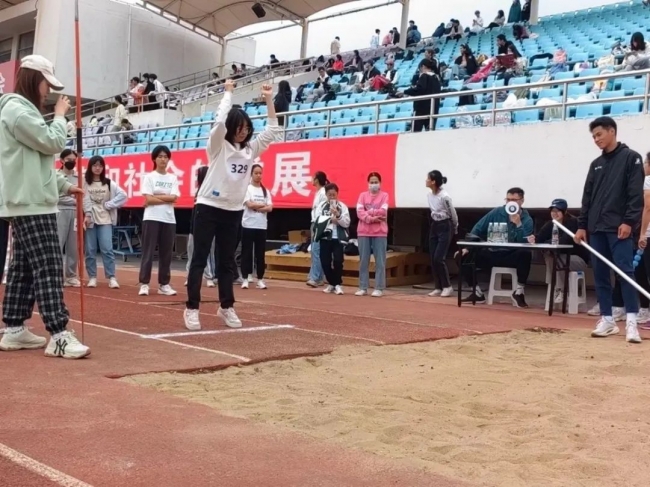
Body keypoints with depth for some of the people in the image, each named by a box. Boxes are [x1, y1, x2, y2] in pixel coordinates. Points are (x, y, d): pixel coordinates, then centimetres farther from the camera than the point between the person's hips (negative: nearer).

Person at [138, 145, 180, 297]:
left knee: (166, 253, 6)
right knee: (148, 252, -3)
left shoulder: (173, 178, 11)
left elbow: (174, 198, -3)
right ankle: (144, 284, 0)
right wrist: (167, 199, -7)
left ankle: (164, 284, 13)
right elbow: (148, 200, -9)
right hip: (152, 219, -4)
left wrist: (156, 196, -8)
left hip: (169, 220, 4)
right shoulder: (149, 177, 2)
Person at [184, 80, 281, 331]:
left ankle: (226, 307, 20)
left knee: (227, 262, 11)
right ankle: (192, 309, 3)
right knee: (199, 259, -1)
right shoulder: (218, 145, -4)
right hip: (209, 208, -4)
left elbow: (273, 130, 9)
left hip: (234, 212, 5)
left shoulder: (251, 149, 9)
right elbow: (219, 120, -21)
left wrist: (268, 99, 3)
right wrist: (228, 92, -10)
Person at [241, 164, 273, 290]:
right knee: (247, 253, 0)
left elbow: (270, 208, 1)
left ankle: (260, 280, 11)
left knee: (260, 253, 6)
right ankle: (245, 279, 5)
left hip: (262, 226, 4)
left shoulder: (265, 191, 12)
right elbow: (249, 205, -14)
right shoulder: (247, 188, -1)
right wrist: (263, 205, -3)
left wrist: (256, 207, -11)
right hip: (248, 225, -4)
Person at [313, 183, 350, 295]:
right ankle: (331, 283, 19)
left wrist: (338, 216, -18)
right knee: (325, 262, 2)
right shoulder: (321, 206, 6)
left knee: (338, 261, -10)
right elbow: (318, 220, -6)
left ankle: (338, 284, 6)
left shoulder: (342, 206, 3)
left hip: (338, 238, -2)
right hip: (325, 237, 2)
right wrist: (330, 219, -12)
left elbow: (346, 223, -5)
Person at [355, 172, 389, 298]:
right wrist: (371, 218, -18)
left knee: (380, 261, -1)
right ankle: (363, 288, 11)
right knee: (363, 261, 5)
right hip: (363, 232, 2)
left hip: (379, 233, -2)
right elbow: (359, 212, -4)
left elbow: (383, 211, -11)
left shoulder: (384, 195, 5)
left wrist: (367, 212, -7)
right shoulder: (363, 195, 10)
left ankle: (379, 288, 2)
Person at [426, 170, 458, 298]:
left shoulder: (444, 196, -20)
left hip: (444, 227, -8)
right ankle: (439, 287, 12)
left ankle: (447, 286, 3)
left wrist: (454, 229, 3)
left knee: (439, 258, -11)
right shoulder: (429, 195, 3)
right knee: (433, 259, 5)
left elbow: (453, 214, -9)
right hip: (434, 226, 8)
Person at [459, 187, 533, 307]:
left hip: (512, 256, -3)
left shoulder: (527, 220, -2)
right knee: (464, 257, -16)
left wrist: (518, 224, -24)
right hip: (492, 254, 3)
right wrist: (466, 247, -4)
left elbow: (525, 243, -16)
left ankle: (519, 291, -18)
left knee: (525, 254, -36)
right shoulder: (497, 213, 3)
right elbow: (477, 230, 6)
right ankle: (477, 292, 0)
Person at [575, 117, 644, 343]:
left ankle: (631, 322, -11)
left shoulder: (631, 157, 1)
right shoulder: (596, 164, 18)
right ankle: (607, 320, 12)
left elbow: (636, 193, -8)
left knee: (625, 271, -11)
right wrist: (582, 225, 10)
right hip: (596, 228, 6)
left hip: (619, 227, -6)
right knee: (600, 275, 6)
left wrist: (629, 221, -17)